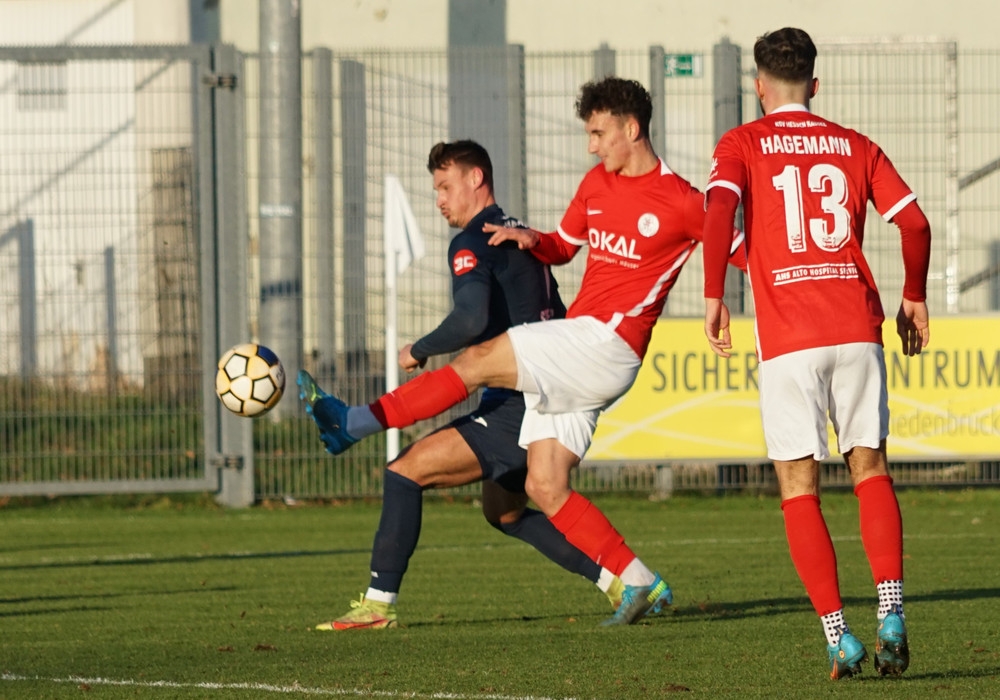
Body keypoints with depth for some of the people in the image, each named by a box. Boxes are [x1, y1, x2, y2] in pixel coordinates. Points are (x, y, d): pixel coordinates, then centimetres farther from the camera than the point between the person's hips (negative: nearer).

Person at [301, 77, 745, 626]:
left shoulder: (682, 203, -4)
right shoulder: (597, 184, 17)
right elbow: (565, 246, 28)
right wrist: (533, 241, 7)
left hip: (607, 343, -8)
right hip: (573, 346, 8)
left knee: (479, 362, -16)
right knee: (544, 487, 1)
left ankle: (357, 422, -12)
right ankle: (637, 583, 5)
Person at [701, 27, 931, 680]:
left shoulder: (742, 145, 5)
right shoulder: (854, 146, 13)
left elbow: (719, 211, -13)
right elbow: (915, 222, 7)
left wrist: (714, 296, -7)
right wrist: (914, 300, 19)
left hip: (787, 338, -2)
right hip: (857, 330, 2)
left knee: (799, 487, 4)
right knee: (871, 469, 13)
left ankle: (838, 637, -4)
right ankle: (891, 613, -6)